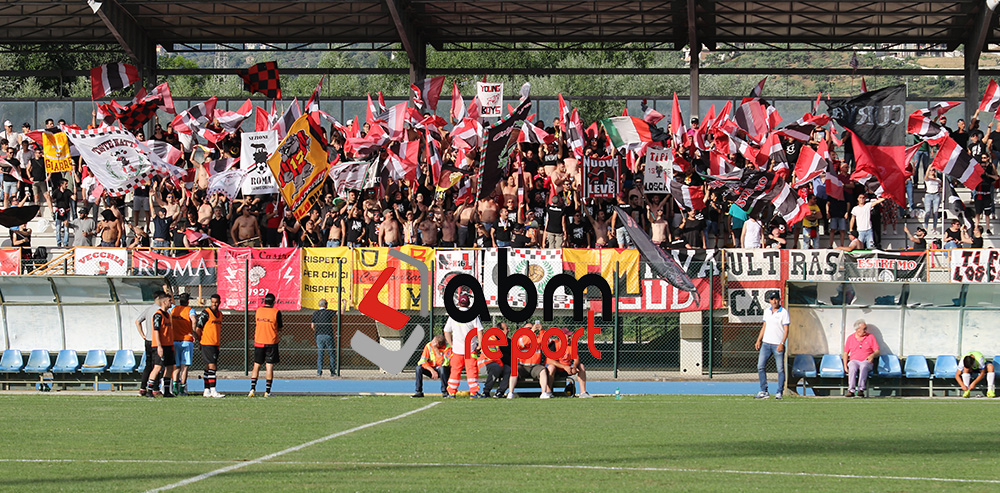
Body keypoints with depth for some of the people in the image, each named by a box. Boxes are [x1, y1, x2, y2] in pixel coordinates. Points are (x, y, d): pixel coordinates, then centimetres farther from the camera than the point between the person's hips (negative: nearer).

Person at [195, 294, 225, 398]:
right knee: (212, 366, -12)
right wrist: (201, 341, -1)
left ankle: (207, 391, 14)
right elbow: (198, 329, -8)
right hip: (207, 344, -7)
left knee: (209, 367, 10)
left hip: (215, 345, 7)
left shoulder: (220, 314, 15)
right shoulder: (206, 313, -9)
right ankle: (213, 391, -14)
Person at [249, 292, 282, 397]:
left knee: (256, 366, 9)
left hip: (258, 341, 3)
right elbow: (280, 328, 1)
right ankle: (267, 391, -2)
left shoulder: (258, 310, 4)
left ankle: (252, 388, 0)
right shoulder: (276, 312, -7)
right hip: (271, 342, -3)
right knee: (269, 367, 0)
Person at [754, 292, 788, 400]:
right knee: (760, 366, -2)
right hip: (766, 343, 5)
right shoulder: (767, 311, 12)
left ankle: (779, 392, 4)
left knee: (780, 369, -3)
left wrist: (782, 343, -18)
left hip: (778, 345, -5)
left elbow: (786, 330, -8)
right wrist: (759, 340, 14)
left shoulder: (783, 312, -5)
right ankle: (764, 391, 3)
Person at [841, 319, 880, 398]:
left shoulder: (870, 337, 12)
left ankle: (861, 390, -44)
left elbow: (877, 351, 7)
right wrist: (845, 365, 2)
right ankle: (851, 390, -42)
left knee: (863, 366, -38)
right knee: (853, 368, -36)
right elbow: (845, 353, 17)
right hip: (854, 360, 1)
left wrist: (872, 355, -17)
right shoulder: (850, 338, 15)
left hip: (866, 361, -1)